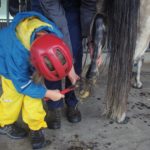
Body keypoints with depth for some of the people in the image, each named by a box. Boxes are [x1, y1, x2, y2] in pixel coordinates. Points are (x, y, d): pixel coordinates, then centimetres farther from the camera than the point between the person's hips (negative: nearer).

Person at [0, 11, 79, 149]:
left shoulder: (54, 33, -34)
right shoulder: (16, 54, -47)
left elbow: (64, 50, -7)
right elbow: (22, 84, -29)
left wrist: (71, 72, -9)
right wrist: (48, 93, -24)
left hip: (29, 54, 4)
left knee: (34, 88, -3)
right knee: (14, 93, -3)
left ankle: (36, 127, 10)